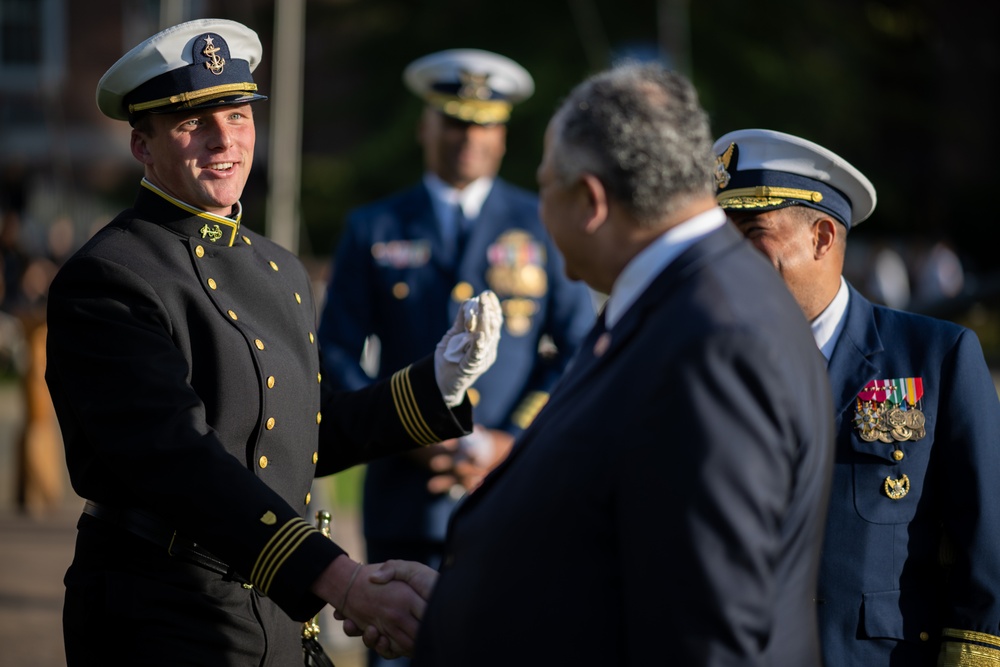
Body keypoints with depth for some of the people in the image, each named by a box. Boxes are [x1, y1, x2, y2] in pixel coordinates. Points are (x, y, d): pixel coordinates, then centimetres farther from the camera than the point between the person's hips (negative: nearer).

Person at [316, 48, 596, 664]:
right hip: (406, 494, 1)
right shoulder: (373, 230, 12)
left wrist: (512, 442, -6)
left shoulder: (544, 226, 10)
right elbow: (337, 354, 8)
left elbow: (580, 351, 7)